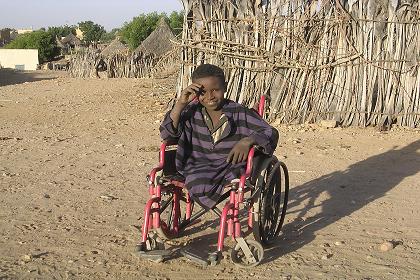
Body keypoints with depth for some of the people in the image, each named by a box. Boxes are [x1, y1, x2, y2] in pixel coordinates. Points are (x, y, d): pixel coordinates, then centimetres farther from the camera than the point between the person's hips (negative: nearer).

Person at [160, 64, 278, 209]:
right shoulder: (192, 112, 6)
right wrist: (181, 103, -12)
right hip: (197, 168, 3)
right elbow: (166, 134, -3)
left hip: (232, 168, -2)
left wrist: (248, 140, -27)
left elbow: (271, 133, -5)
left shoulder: (239, 113, -2)